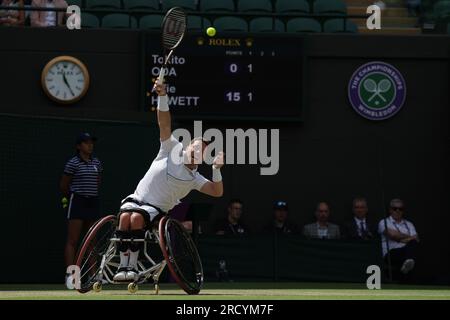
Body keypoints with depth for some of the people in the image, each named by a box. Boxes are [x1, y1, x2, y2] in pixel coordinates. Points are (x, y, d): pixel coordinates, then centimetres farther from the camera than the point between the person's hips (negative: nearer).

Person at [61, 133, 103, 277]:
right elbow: (63, 185, 0)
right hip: (77, 203, -6)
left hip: (93, 202, 6)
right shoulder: (73, 163, -6)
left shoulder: (97, 163, 11)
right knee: (72, 241, -7)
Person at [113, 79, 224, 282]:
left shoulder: (194, 179, 11)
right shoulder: (173, 150, 10)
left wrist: (216, 169, -12)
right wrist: (162, 96, -13)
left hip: (156, 209, -1)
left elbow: (217, 192, 3)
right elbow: (164, 123, 1)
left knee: (137, 217, -35)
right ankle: (123, 265, -32)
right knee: (125, 216, -33)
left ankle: (133, 266, -31)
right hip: (136, 199, 1)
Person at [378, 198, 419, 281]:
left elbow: (416, 240, 9)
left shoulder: (409, 224, 25)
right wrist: (409, 237, 7)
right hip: (391, 253, -2)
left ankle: (408, 262, -65)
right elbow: (392, 234, -6)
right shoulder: (384, 222, 14)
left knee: (413, 243, -33)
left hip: (408, 250, 2)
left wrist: (400, 239, -5)